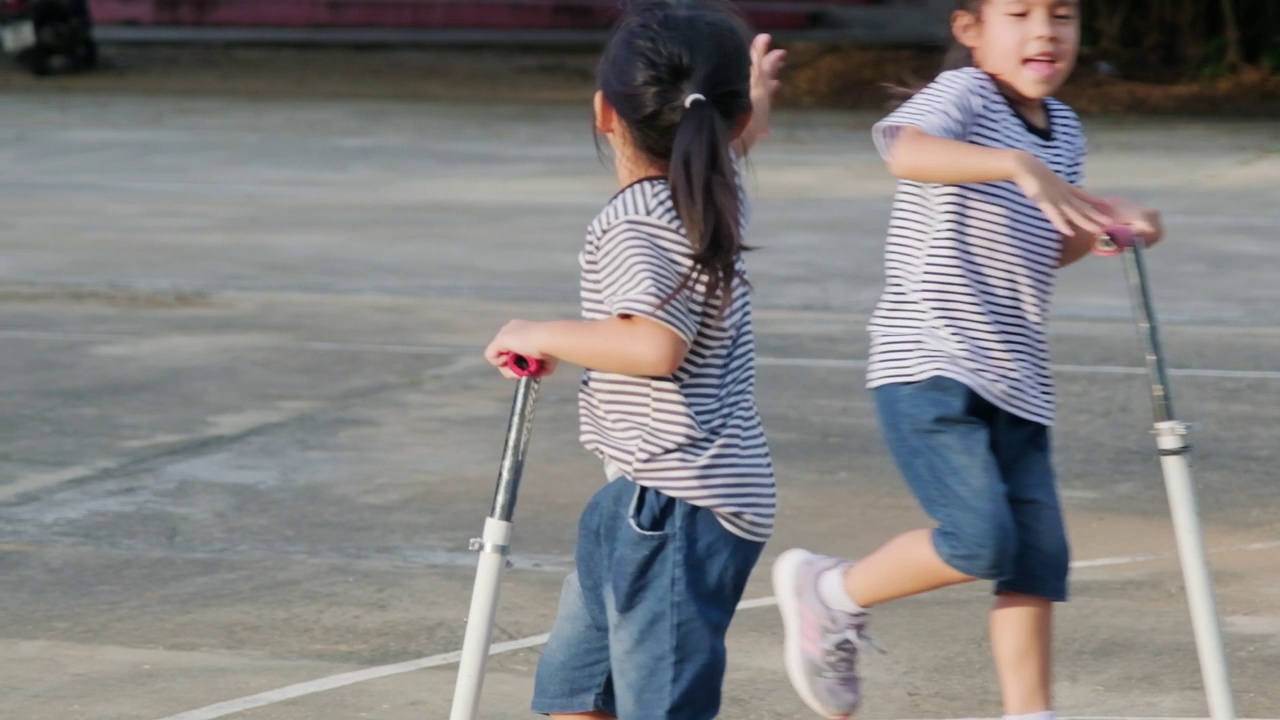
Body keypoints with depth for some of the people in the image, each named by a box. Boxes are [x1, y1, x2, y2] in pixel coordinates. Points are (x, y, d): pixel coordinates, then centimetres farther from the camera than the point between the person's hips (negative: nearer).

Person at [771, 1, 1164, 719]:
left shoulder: (1065, 130, 15)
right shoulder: (964, 96, -10)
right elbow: (905, 148, -34)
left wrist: (1100, 228, 6)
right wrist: (1018, 165, -47)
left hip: (1017, 384, 8)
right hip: (931, 368, -8)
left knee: (1040, 557, 4)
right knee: (980, 541, -17)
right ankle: (830, 593, 6)